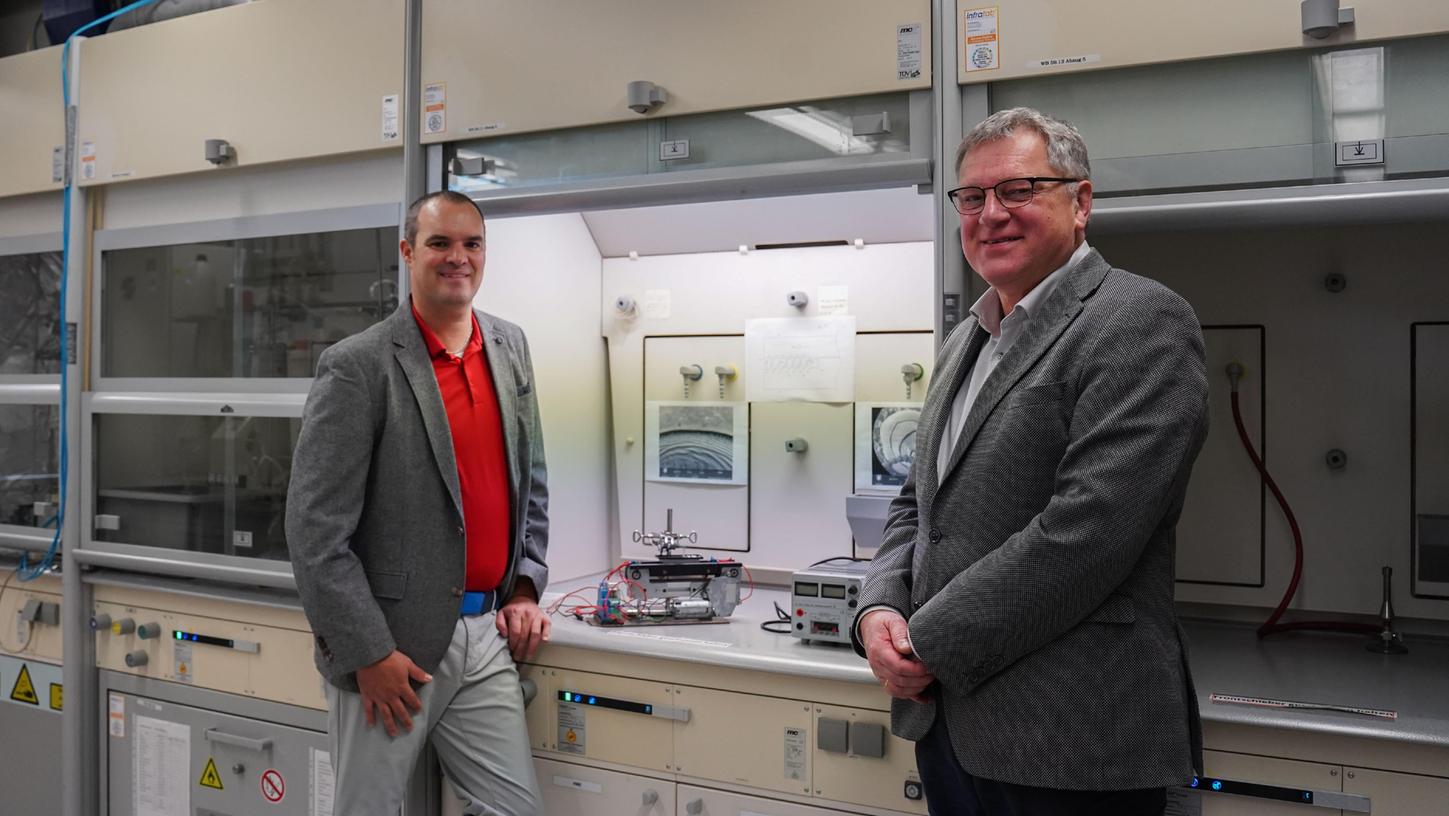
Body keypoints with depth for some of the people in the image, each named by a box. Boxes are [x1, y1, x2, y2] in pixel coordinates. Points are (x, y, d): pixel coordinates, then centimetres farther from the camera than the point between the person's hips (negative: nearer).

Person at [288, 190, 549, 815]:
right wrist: (369, 654, -13)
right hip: (389, 646, -5)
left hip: (486, 635, 5)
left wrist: (524, 589, 9)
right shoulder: (358, 366, -11)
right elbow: (316, 528, -13)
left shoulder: (510, 347, 8)